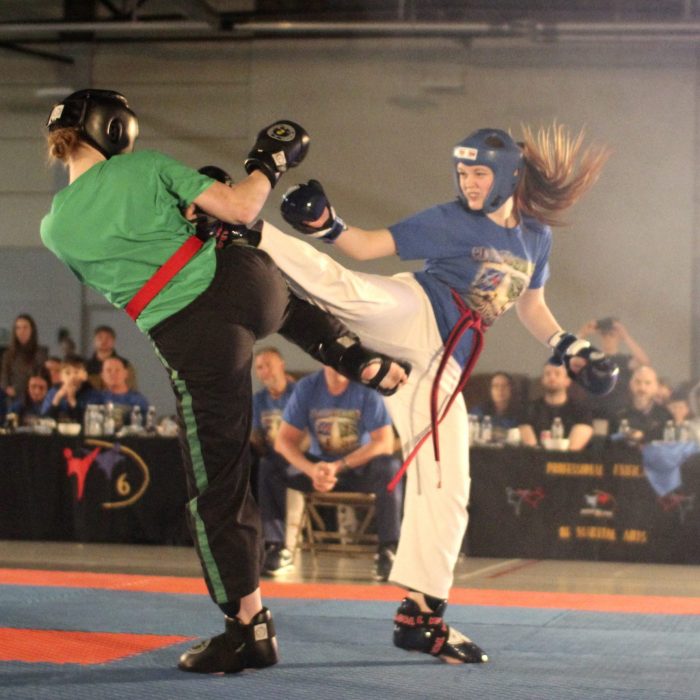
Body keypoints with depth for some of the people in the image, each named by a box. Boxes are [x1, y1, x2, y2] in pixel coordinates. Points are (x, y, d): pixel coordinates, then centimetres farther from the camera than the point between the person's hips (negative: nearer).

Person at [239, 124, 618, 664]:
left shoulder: (536, 236, 15)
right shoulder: (451, 222, 0)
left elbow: (531, 306, 29)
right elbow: (369, 245, -2)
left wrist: (571, 348, 16)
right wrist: (327, 225, -21)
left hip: (442, 367, 5)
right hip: (414, 314, -4)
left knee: (445, 489, 2)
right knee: (346, 289, -39)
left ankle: (421, 614, 9)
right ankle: (250, 236, -45)